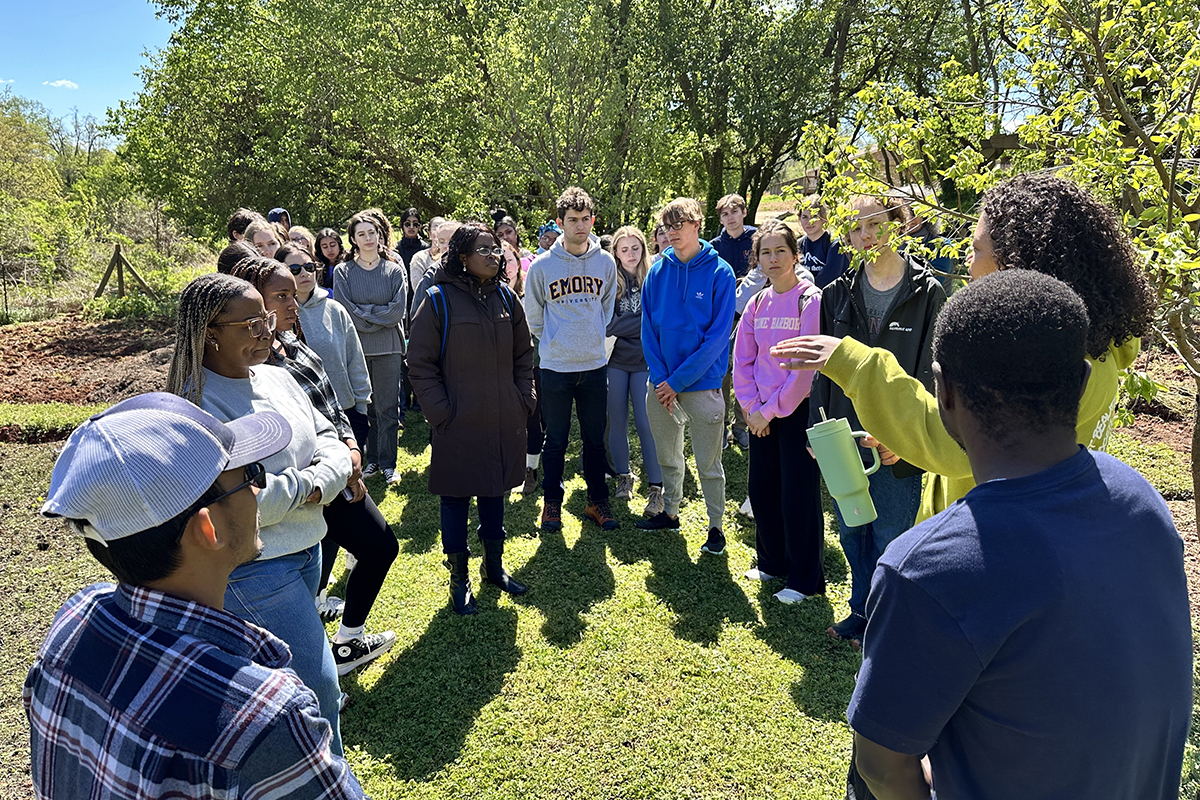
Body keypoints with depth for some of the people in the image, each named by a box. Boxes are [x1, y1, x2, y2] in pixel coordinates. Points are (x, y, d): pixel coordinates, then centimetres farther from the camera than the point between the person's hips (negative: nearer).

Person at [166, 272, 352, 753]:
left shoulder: (277, 378, 5)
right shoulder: (198, 406, -20)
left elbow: (330, 442, 6)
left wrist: (319, 482, -15)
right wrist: (302, 484, -15)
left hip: (306, 549, 8)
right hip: (252, 566, -8)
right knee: (316, 686, 0)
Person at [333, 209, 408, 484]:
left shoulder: (395, 270, 5)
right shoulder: (342, 272, 5)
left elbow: (398, 309, -5)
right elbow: (344, 311, -5)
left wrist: (364, 312, -8)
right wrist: (378, 315, -9)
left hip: (388, 347, 0)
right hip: (356, 347, 0)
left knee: (387, 407, 2)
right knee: (364, 407, 6)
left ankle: (388, 463, 10)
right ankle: (371, 459, 18)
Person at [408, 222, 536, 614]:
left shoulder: (505, 297, 6)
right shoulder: (439, 301, -9)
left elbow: (523, 354, 14)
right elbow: (421, 363, -8)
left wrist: (523, 399, 6)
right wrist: (440, 411, -12)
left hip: (503, 421, 5)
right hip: (458, 423, -5)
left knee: (495, 492, 17)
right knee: (455, 498, 7)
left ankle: (494, 564, 35)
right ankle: (459, 578, 23)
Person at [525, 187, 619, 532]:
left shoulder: (605, 262, 2)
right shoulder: (542, 265, -6)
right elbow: (533, 315, 7)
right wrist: (552, 342, 9)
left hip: (595, 364, 2)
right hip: (555, 366, -2)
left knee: (595, 439, 11)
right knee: (556, 440, 8)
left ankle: (598, 501, 24)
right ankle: (551, 502, 22)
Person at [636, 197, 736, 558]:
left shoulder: (720, 272, -8)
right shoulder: (657, 273, 4)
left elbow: (718, 335, -12)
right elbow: (648, 329, 5)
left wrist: (677, 380, -14)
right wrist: (659, 378, -7)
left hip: (702, 383, -4)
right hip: (661, 384, 4)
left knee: (708, 463, 5)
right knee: (667, 456, 18)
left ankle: (716, 527, 20)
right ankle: (669, 512, 35)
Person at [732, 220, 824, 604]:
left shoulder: (810, 300, -11)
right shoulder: (757, 304, 8)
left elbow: (808, 366, -15)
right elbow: (743, 360, 9)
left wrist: (772, 410, -13)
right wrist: (751, 407, -2)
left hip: (798, 409, -6)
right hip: (761, 414, 6)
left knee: (798, 495, 0)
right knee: (761, 489, 13)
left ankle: (805, 579, 16)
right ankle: (772, 562, 33)